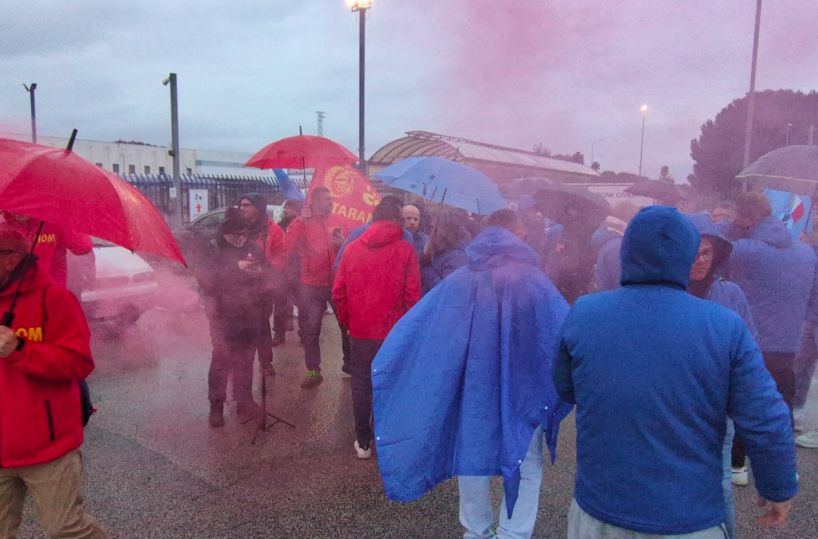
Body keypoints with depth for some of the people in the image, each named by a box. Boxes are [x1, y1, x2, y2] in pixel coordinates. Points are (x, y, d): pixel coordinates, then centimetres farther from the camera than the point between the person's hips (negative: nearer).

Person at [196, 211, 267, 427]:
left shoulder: (254, 249, 6)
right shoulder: (213, 250, -3)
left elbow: (269, 276, 13)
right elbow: (205, 278, -18)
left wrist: (260, 272, -10)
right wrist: (236, 268, -21)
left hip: (250, 315, 3)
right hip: (224, 316, -3)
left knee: (245, 360, 10)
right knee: (221, 360, -2)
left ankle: (244, 401, 24)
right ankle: (216, 406, 11)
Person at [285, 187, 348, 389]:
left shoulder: (338, 222, 5)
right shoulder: (301, 223, -1)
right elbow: (289, 248, -16)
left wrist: (344, 244, -15)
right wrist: (301, 221, -17)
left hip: (338, 283, 2)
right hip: (312, 286, -1)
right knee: (311, 330, 4)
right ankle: (313, 371, 15)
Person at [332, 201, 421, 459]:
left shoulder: (352, 248, 1)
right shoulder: (405, 249, -7)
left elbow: (338, 293, 1)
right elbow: (412, 295, -10)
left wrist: (348, 323, 13)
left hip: (361, 331, 2)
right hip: (394, 332, -2)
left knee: (361, 386, 14)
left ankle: (363, 442, 23)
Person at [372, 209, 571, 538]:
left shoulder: (458, 280, -1)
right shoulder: (531, 278, -11)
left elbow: (413, 327, -1)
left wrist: (382, 370, 7)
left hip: (471, 389, 4)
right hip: (520, 389, -3)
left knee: (473, 458, 20)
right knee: (526, 467, 12)